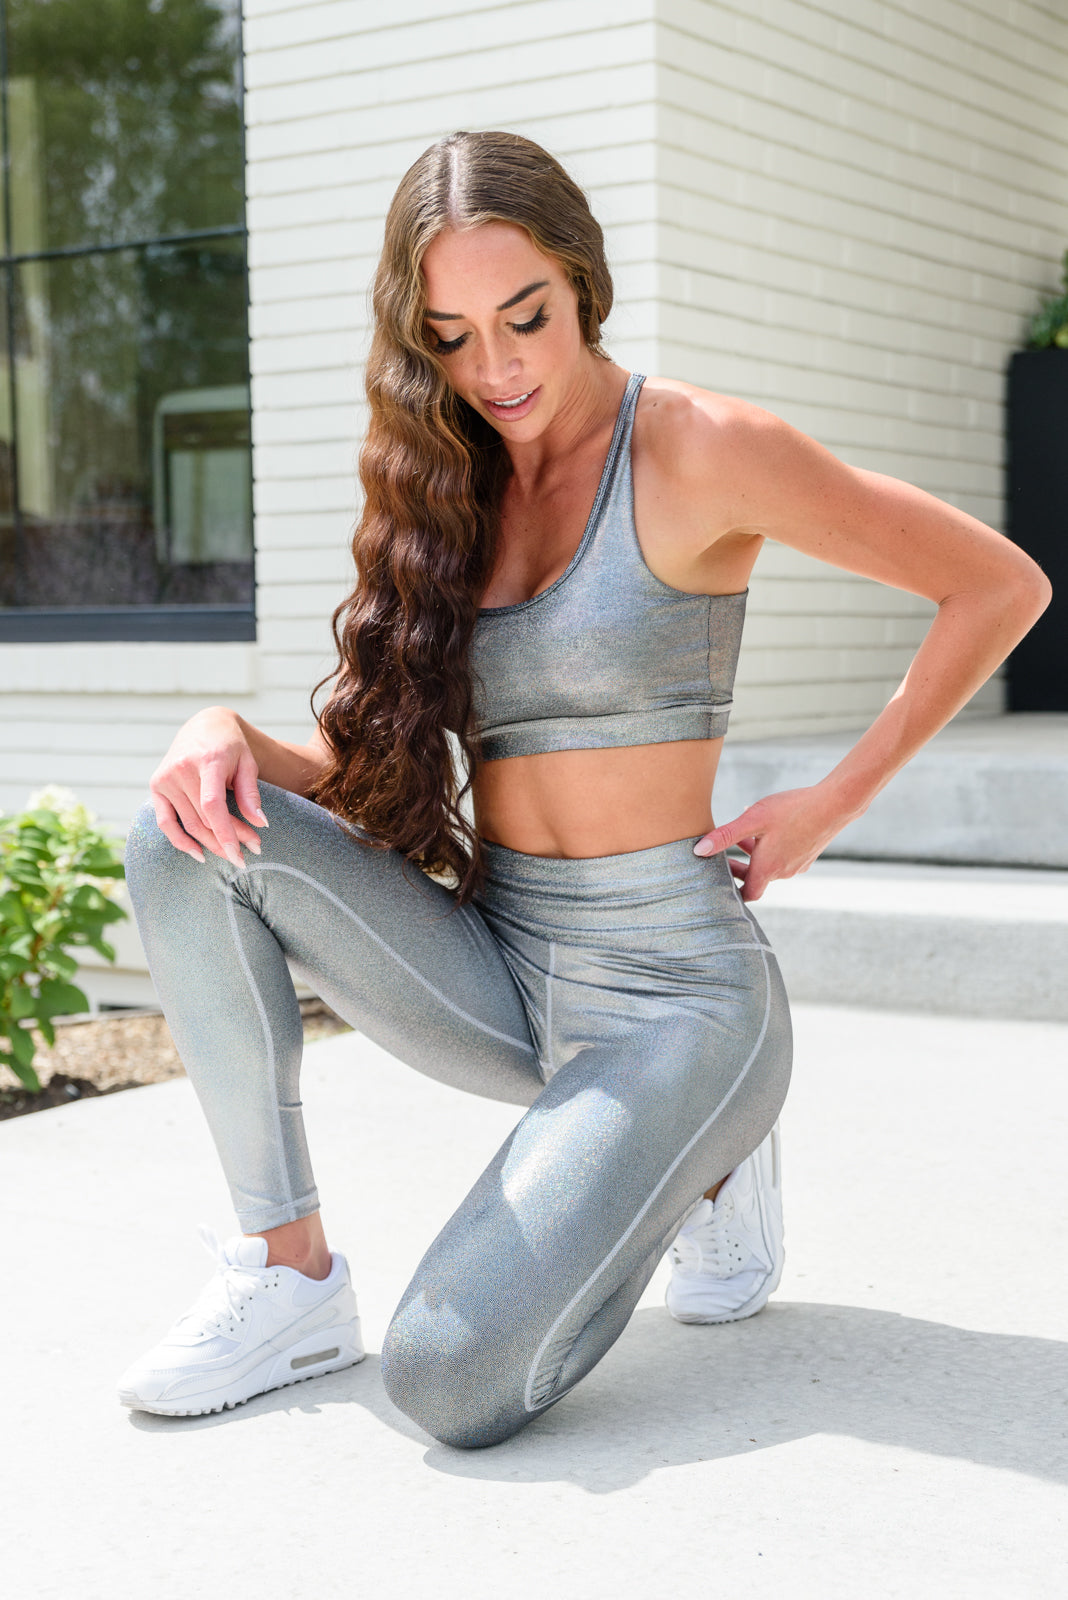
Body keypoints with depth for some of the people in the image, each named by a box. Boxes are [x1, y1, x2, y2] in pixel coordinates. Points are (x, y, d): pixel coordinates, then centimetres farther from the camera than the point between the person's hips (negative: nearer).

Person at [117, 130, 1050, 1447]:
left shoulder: (699, 451, -10)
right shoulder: (443, 495, 9)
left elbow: (1002, 587, -4)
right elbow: (371, 782, 7)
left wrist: (831, 805, -5)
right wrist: (227, 733, -14)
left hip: (671, 984, -5)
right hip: (497, 974, 6)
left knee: (453, 1382, -22)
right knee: (191, 838, -17)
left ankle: (702, 1159, 8)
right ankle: (289, 1276, -7)